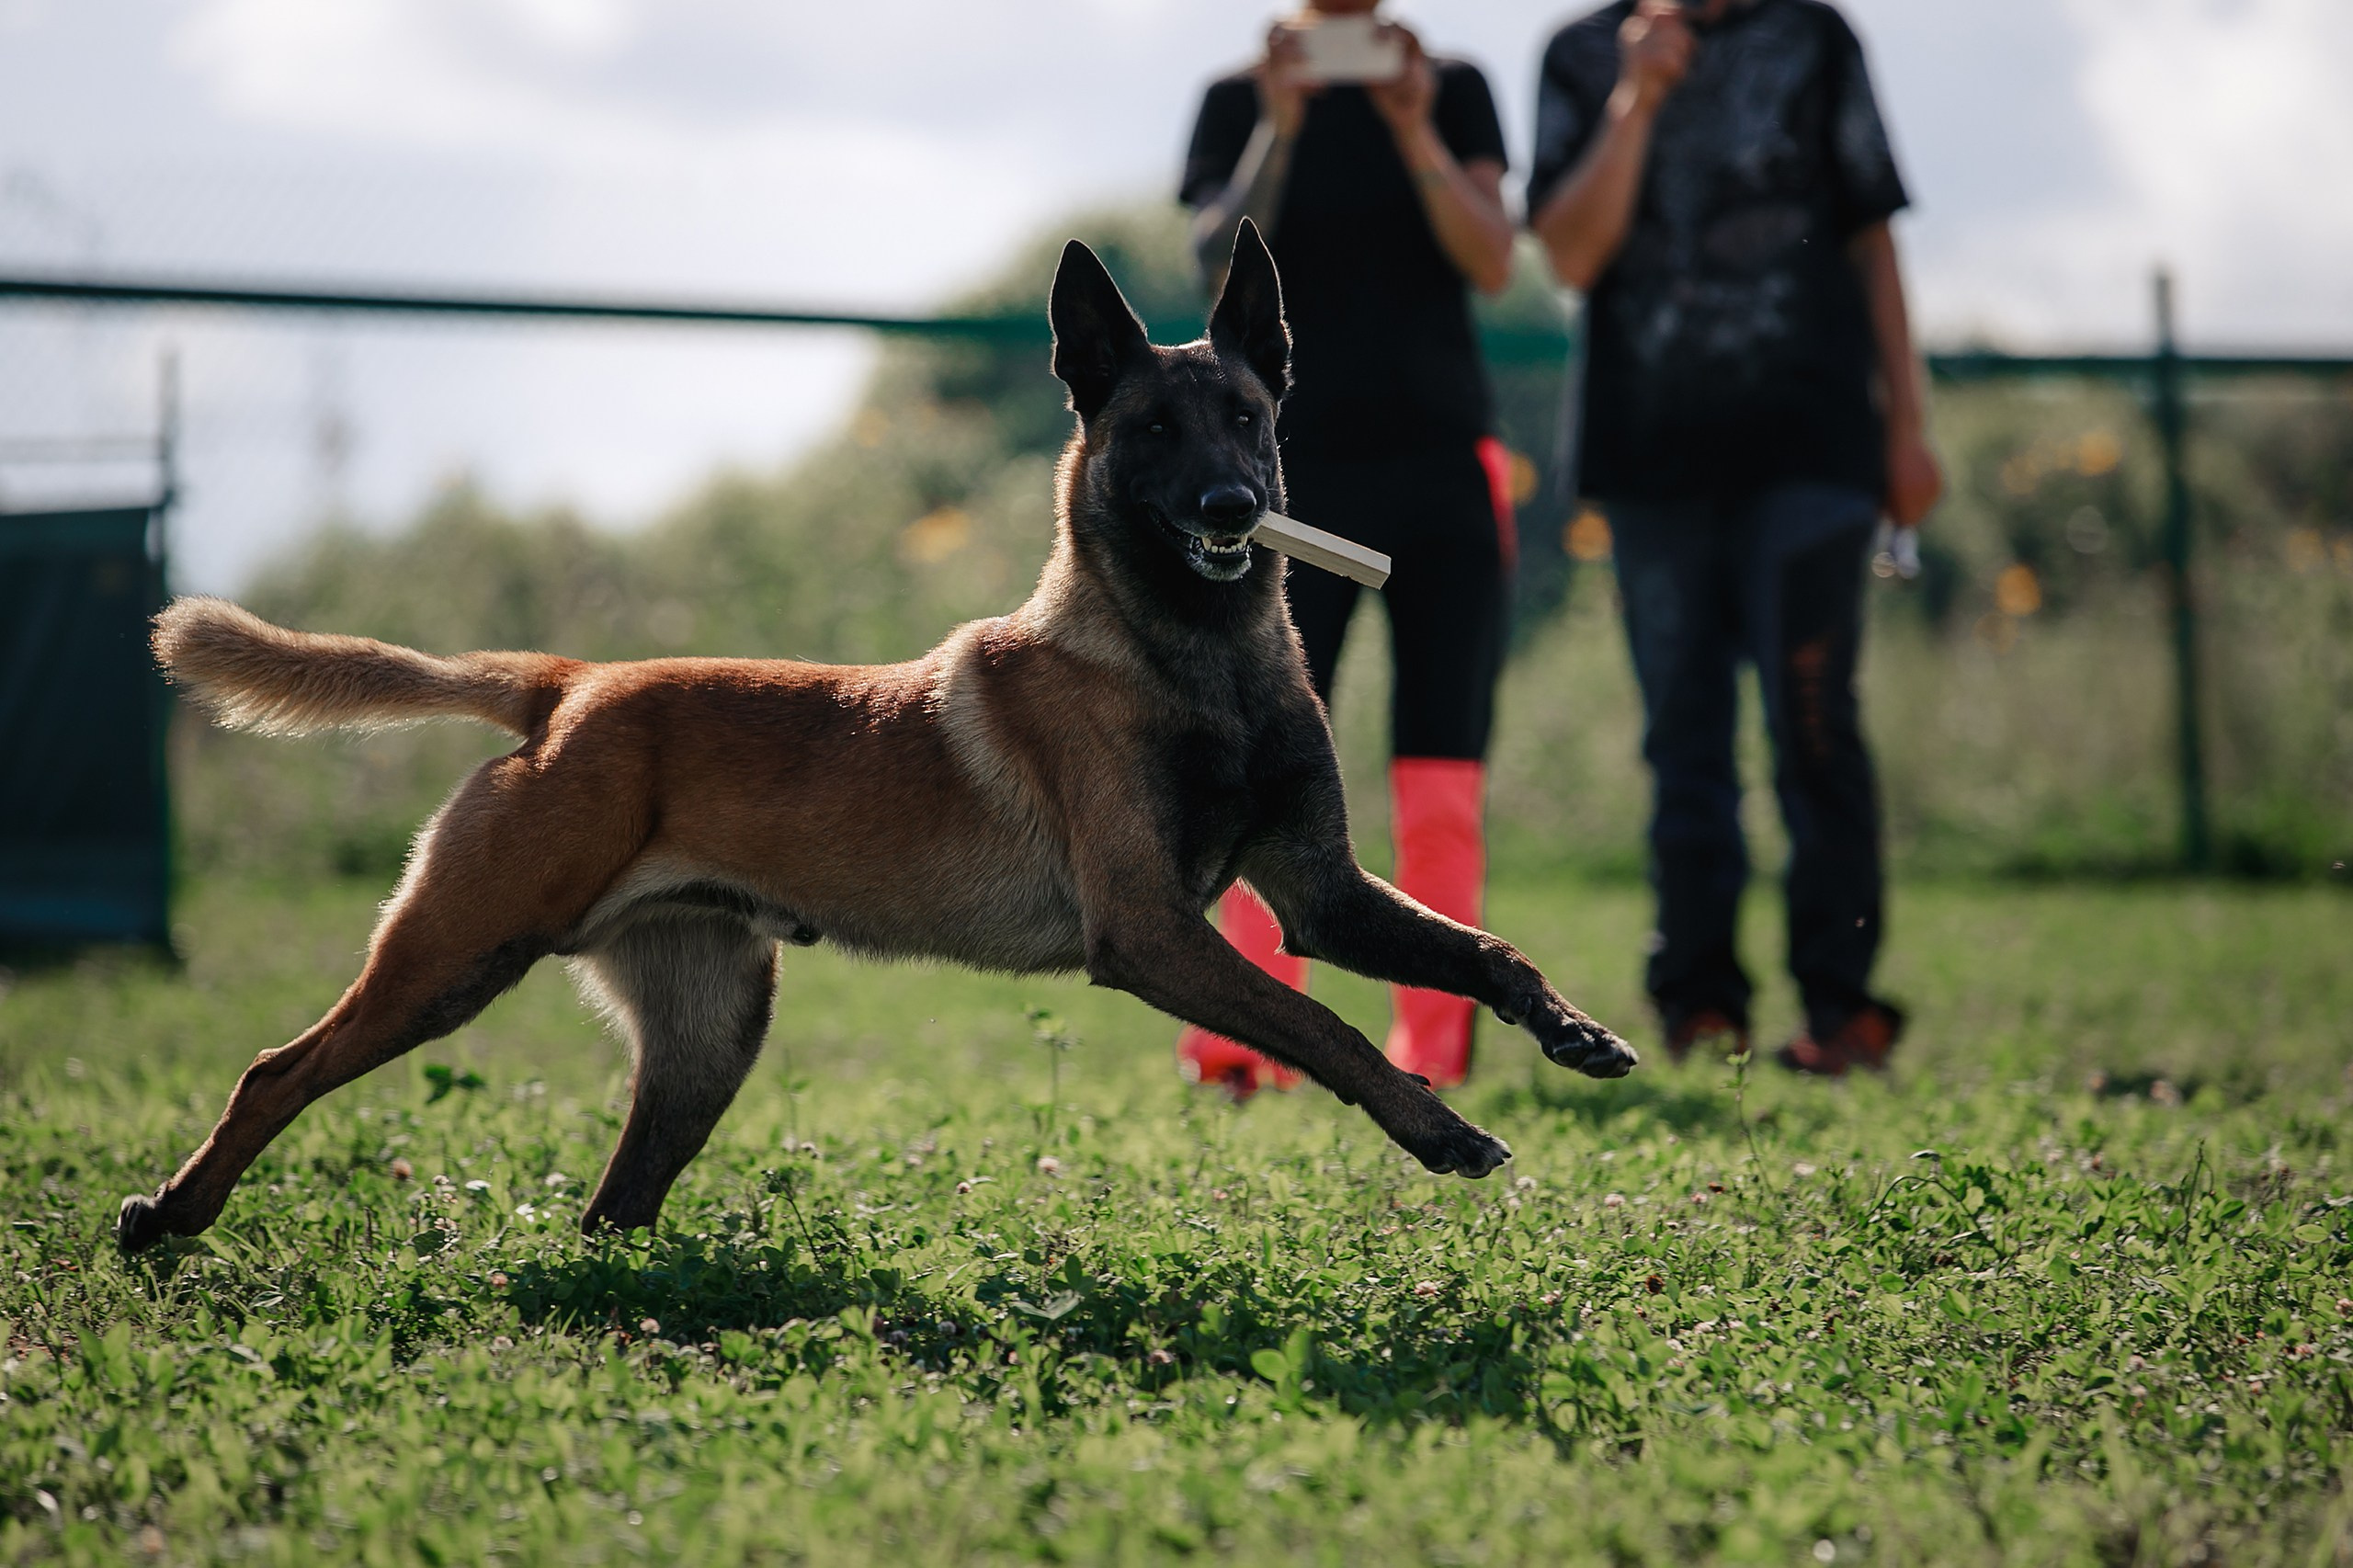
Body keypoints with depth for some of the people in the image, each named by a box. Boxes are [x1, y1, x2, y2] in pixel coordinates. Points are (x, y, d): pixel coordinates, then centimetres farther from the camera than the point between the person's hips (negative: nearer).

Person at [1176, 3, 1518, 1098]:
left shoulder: (1454, 92, 9)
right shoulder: (1240, 102, 7)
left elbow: (1492, 262, -4)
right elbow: (1219, 264, -7)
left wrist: (1414, 128, -14)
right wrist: (1279, 125, -16)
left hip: (1446, 470, 1)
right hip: (1300, 466, -1)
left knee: (1444, 777, -1)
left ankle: (1433, 1046, 4)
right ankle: (1242, 1037, -12)